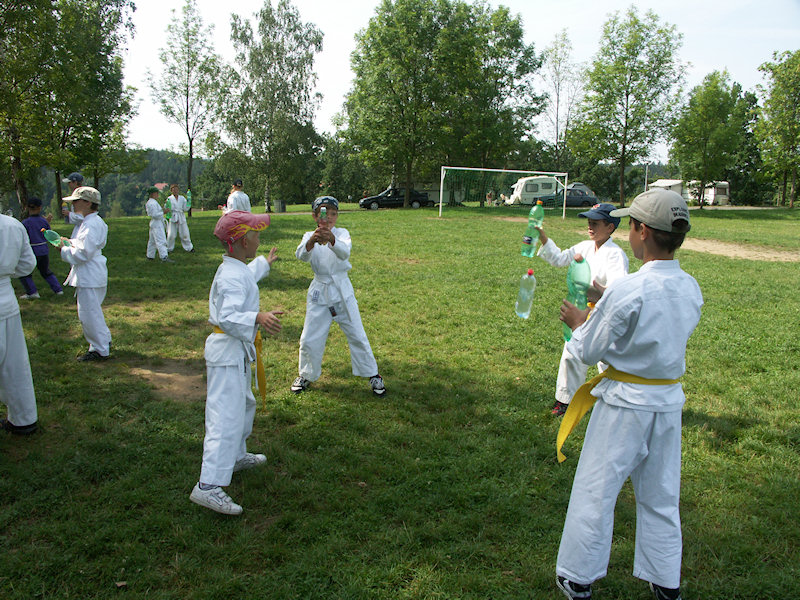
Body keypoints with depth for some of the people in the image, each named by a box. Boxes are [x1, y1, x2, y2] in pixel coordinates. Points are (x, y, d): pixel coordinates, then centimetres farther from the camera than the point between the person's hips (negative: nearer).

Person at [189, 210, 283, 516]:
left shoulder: (236, 270, 10)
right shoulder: (232, 277, -24)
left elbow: (249, 274, 36)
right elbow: (228, 318, -36)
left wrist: (265, 262, 53)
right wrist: (258, 318, -50)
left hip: (236, 352, 11)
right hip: (228, 354, -11)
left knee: (244, 404, 26)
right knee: (227, 417, -12)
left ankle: (237, 457, 45)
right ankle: (207, 486, -9)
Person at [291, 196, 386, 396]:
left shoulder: (342, 233, -6)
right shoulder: (309, 236, -2)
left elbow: (344, 252, -30)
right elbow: (302, 255, -26)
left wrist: (331, 240, -52)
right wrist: (312, 241, -48)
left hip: (342, 291, -1)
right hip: (319, 291, 1)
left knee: (357, 335, 4)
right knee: (309, 339, 5)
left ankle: (372, 374, 21)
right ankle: (306, 375, 29)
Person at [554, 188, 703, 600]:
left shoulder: (627, 291, -23)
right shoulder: (691, 289, -2)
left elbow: (587, 352, -14)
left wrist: (577, 322, 6)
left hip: (624, 404, -6)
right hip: (669, 401, 6)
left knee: (595, 492, 9)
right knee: (660, 497, 20)